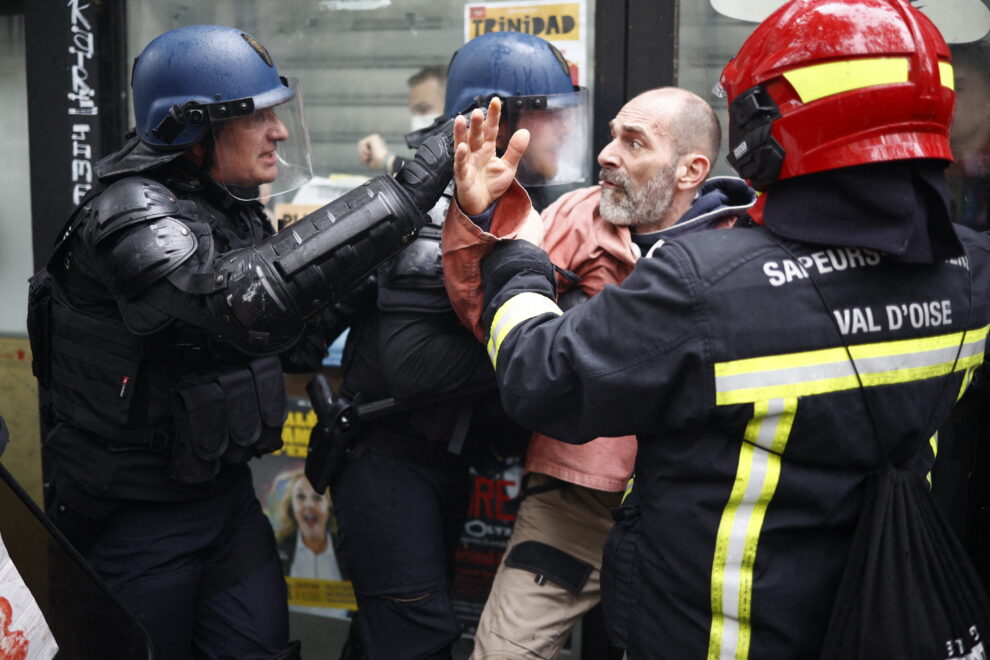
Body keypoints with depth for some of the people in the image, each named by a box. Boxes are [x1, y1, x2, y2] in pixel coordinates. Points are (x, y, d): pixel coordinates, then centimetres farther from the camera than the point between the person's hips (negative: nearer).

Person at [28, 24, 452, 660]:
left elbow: (294, 345, 8)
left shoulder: (234, 211, 4)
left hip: (226, 491, 7)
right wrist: (406, 192, -42)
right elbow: (249, 299, -43)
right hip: (136, 515, -7)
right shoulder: (134, 215, -23)